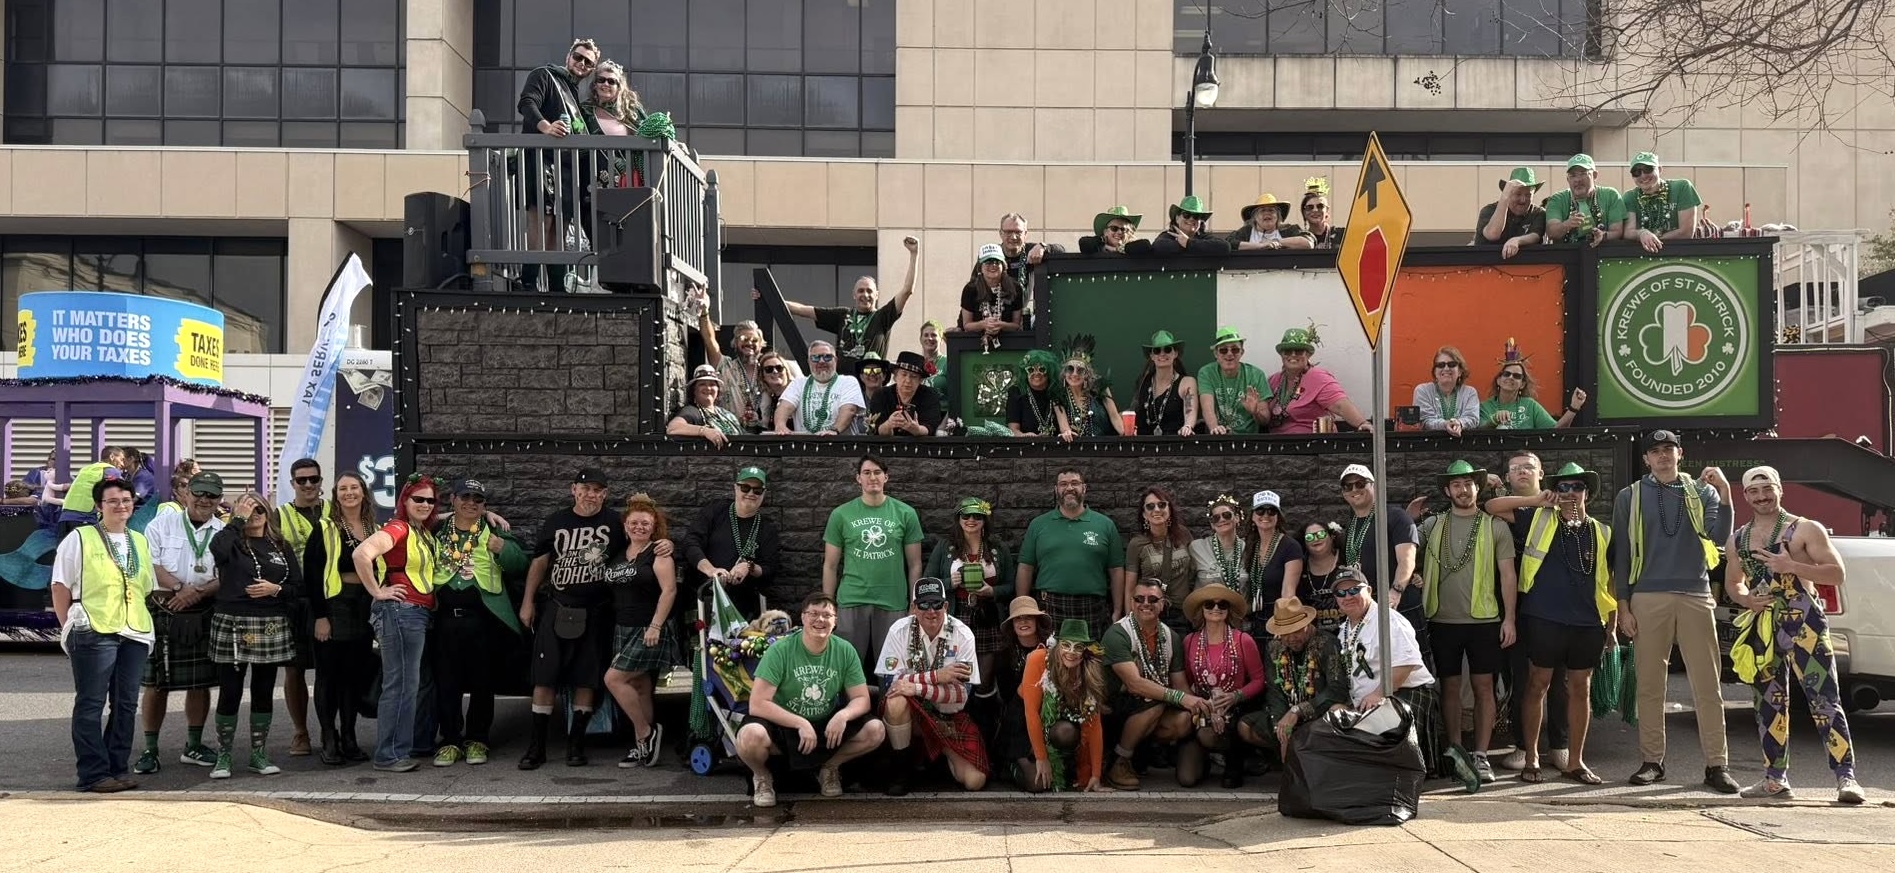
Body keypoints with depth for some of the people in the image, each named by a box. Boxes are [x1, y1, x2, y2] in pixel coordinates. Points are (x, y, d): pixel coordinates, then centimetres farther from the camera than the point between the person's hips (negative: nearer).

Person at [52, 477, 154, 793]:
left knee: (126, 704, 7)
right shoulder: (79, 539, 2)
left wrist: (146, 625, 12)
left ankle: (117, 767, 15)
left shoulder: (140, 542, 17)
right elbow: (61, 587, 0)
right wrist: (69, 627, -5)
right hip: (94, 634, -5)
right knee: (90, 705, -2)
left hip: (135, 634, 5)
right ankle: (93, 773, 0)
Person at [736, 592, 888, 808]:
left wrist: (843, 715, -26)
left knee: (875, 730, -18)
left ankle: (829, 768, 11)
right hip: (782, 725, -4)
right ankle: (762, 777, 1)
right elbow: (757, 704, -21)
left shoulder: (845, 651, -6)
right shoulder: (781, 651, -18)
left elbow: (862, 699, -3)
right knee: (751, 736, -37)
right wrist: (801, 724, -29)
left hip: (826, 726, 4)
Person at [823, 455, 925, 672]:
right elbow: (830, 566, 8)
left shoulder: (905, 514, 3)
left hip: (894, 604, 0)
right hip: (851, 602, 0)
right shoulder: (841, 515, 3)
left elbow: (914, 565, 6)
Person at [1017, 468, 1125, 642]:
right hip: (1048, 608, 0)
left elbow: (1116, 572, 8)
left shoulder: (1105, 525, 9)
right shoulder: (1038, 525, 10)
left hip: (1092, 610, 0)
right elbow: (1025, 570, 9)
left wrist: (1117, 612, 2)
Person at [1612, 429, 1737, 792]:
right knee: (1650, 684, 3)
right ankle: (1652, 761, 11)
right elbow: (1621, 554, 8)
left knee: (1707, 683, -3)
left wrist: (1724, 493, -19)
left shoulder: (1701, 492, 11)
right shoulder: (1630, 497, 9)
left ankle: (1716, 765, 0)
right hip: (1648, 599, 0)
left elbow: (1718, 537, -5)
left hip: (1695, 597, 0)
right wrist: (1623, 606, 1)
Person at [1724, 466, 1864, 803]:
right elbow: (1732, 584, 24)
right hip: (1762, 626, 6)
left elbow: (1837, 574, -6)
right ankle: (1775, 778, 16)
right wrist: (1746, 599, 1)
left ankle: (1845, 776, -15)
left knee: (1824, 699, -12)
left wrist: (1790, 566, -18)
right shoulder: (1737, 541, 13)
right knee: (1769, 703, 9)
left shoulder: (1805, 529, -1)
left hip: (1803, 623, -6)